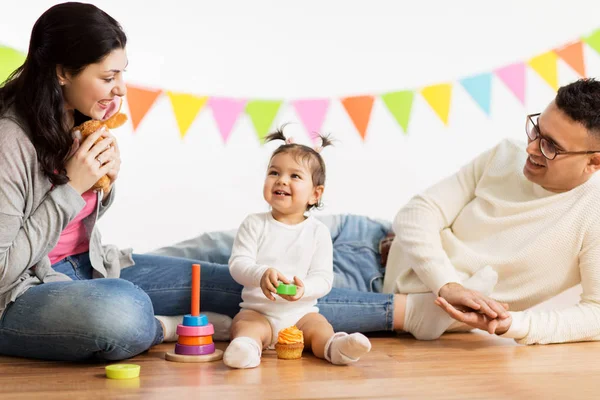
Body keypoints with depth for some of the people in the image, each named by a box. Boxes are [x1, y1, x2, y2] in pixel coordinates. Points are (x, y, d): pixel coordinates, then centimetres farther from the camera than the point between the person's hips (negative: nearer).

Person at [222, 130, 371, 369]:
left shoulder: (318, 231, 1)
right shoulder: (254, 224, 1)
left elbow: (323, 278, -7)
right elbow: (238, 264, -9)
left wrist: (304, 288, -30)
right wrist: (261, 275, -31)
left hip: (300, 312, 1)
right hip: (258, 311, -1)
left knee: (320, 328, -26)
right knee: (244, 325, -29)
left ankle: (334, 348, -52)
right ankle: (246, 347, -57)